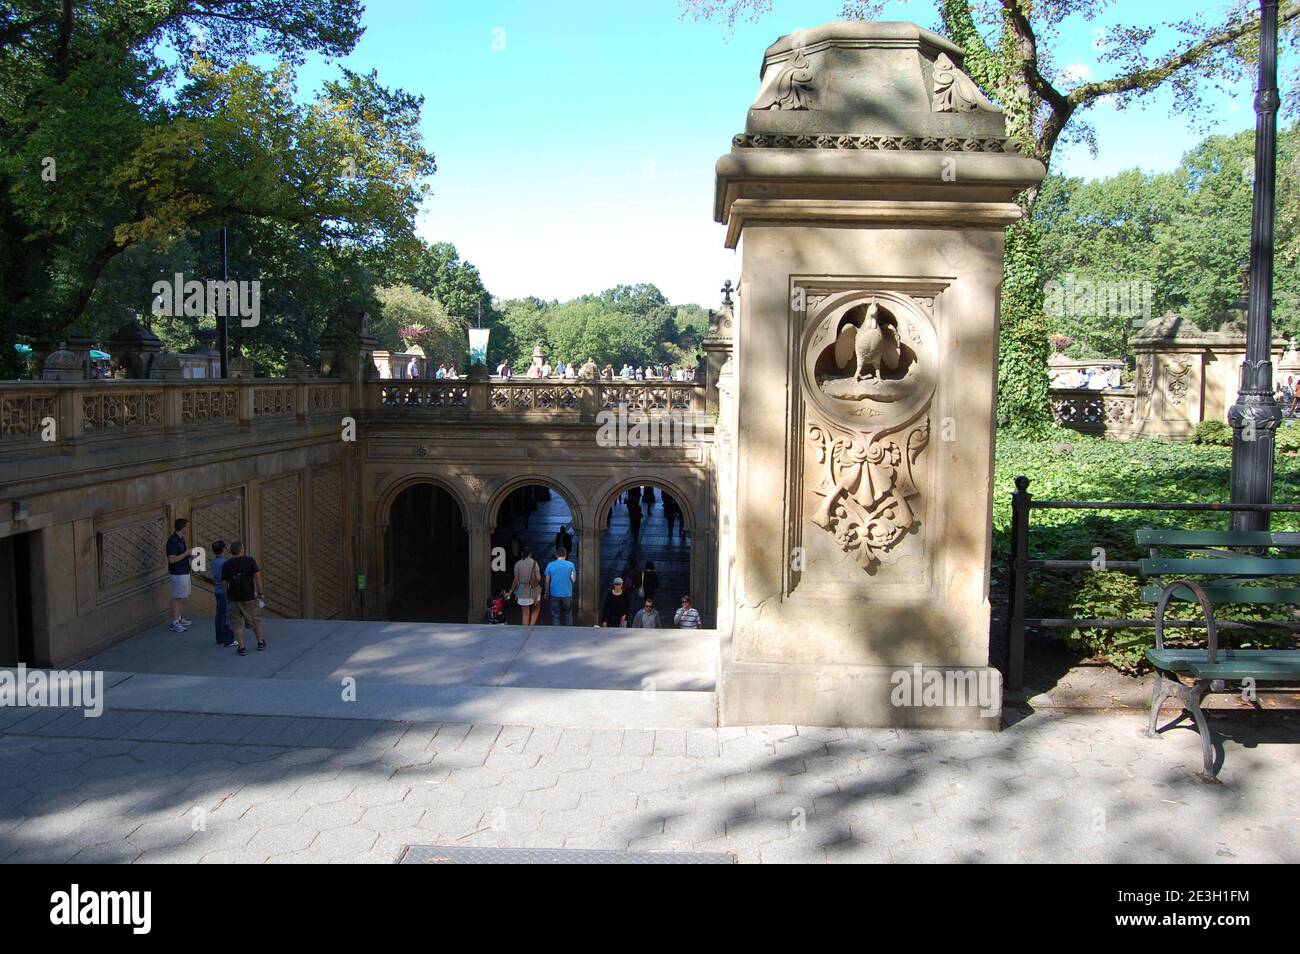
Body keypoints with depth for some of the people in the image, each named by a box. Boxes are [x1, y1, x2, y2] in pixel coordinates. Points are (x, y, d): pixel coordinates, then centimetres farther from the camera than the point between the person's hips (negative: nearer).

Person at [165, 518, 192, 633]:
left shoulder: (181, 538, 8)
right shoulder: (173, 540, -21)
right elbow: (172, 559, -26)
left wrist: (189, 553, 6)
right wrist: (186, 553, -20)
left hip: (184, 571, 9)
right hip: (178, 574, -9)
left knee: (180, 597, 17)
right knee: (176, 598, -3)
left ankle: (179, 619, 28)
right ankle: (174, 623, 3)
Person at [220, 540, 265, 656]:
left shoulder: (226, 565, 0)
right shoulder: (250, 560, -4)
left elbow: (224, 583, 0)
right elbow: (257, 577, -8)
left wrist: (227, 599, 9)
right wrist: (260, 593, -2)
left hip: (233, 598, 0)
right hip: (249, 597, 0)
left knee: (237, 624, 7)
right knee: (255, 620, 16)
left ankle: (242, 648, 4)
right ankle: (260, 643, 27)